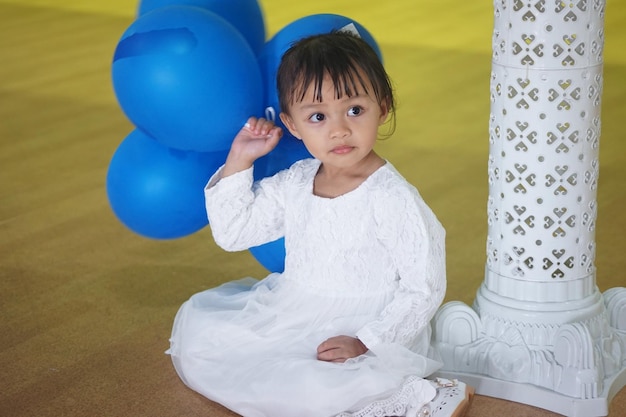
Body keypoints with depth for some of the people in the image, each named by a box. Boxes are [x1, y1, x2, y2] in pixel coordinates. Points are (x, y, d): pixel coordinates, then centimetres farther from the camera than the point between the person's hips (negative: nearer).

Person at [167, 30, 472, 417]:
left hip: (360, 333, -7)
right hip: (289, 319, 8)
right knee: (195, 323, 3)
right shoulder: (294, 185, 1)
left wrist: (366, 342, -21)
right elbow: (232, 232, 10)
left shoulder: (393, 200, -18)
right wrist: (239, 161, 0)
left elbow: (424, 289, -15)